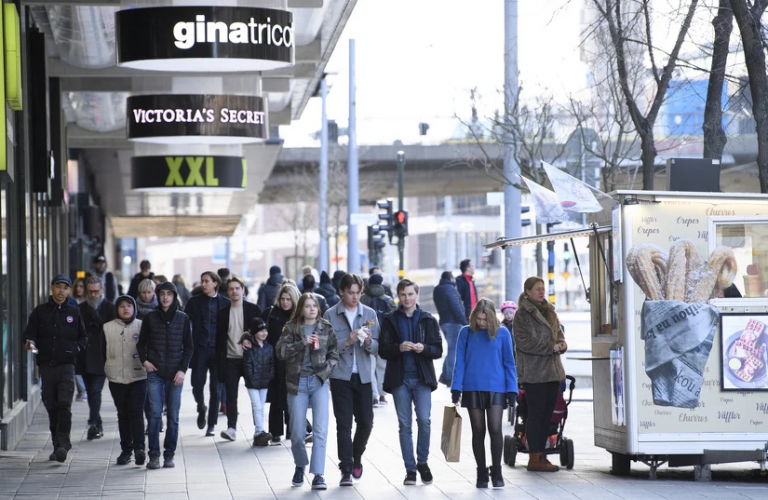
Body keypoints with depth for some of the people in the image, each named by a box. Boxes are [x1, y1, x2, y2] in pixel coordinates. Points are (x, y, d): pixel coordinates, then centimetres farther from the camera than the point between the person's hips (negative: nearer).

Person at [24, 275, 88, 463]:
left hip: (66, 364, -1)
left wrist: (76, 348, -2)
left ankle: (63, 443, -19)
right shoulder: (40, 311, 8)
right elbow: (30, 333, 5)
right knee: (51, 406, 5)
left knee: (64, 404, -15)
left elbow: (83, 337, 17)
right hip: (46, 364, 1)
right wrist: (30, 343, -16)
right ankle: (57, 445, 12)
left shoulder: (74, 312, 10)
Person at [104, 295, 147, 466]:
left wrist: (146, 363, 0)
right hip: (116, 378, 2)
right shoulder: (107, 328, 5)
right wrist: (105, 369, 6)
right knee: (123, 414, 7)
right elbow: (102, 351, 9)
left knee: (136, 413, -10)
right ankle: (126, 449, 13)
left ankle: (139, 447, -12)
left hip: (138, 376, -2)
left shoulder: (141, 326, 1)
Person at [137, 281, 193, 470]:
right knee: (155, 414, -6)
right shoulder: (150, 318, 5)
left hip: (175, 374, 0)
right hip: (155, 373, 0)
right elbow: (141, 343, 14)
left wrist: (183, 370, -3)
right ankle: (153, 455, -3)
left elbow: (189, 347, 7)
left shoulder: (183, 319, 5)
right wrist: (144, 360, -2)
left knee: (173, 416, 1)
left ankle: (169, 455, 8)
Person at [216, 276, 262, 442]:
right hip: (230, 360, 1)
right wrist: (220, 363, 1)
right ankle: (231, 428, -3)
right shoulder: (223, 313, 7)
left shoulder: (253, 310, 3)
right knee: (231, 395, -3)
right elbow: (219, 339, 7)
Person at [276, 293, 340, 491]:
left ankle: (318, 474, -11)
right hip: (297, 383, 0)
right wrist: (302, 343, -18)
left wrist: (324, 371, -10)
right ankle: (300, 466, 30)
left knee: (320, 430, -11)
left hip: (319, 382, 0)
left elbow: (334, 354, 6)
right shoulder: (292, 328, 3)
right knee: (297, 433, 5)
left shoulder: (326, 328, 5)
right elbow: (280, 350, -7)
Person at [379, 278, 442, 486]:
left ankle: (422, 462, 8)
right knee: (404, 424, 2)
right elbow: (382, 350, 2)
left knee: (424, 420, -12)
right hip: (400, 378, 1)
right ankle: (410, 469, 8)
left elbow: (438, 350, 4)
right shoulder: (391, 320, 7)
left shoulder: (428, 320, 7)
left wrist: (424, 348, -16)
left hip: (422, 377, 0)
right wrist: (399, 348, -17)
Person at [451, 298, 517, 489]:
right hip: (472, 388, 1)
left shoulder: (502, 333, 0)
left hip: (496, 388, -1)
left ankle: (497, 473, 0)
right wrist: (456, 389, -4)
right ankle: (482, 473, 15)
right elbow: (460, 363, 2)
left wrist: (512, 391, 0)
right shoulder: (466, 333, 1)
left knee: (495, 429, -10)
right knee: (478, 431, 7)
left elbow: (509, 363, 4)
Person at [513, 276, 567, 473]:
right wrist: (551, 347, -17)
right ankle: (534, 459, -2)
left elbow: (558, 332, 20)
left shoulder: (548, 310, 16)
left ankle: (540, 454, 16)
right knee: (536, 413, -6)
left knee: (547, 413, 9)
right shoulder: (523, 314, -8)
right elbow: (525, 342, -14)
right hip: (533, 372, -8)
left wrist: (561, 343, -4)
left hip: (552, 371, 8)